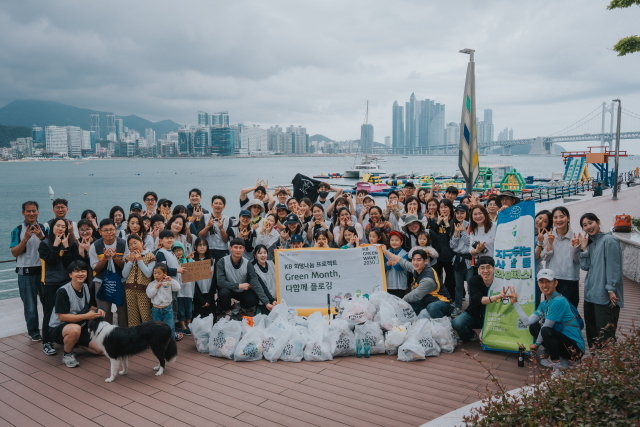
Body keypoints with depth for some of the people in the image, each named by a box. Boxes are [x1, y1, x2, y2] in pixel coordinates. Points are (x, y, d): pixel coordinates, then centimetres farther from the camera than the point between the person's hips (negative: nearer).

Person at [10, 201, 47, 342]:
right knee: (30, 306, 6)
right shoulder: (17, 230, -1)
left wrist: (41, 237, -15)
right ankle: (34, 333, 17)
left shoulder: (44, 228, 4)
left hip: (43, 270, 1)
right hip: (25, 272, -1)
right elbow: (14, 253, -5)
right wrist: (26, 238, -17)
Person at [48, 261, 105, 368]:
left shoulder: (87, 288, -2)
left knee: (100, 349, -2)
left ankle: (73, 342, 20)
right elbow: (62, 317, -24)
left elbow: (90, 307, 10)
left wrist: (97, 311, -13)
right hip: (58, 328, -6)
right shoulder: (63, 291, -23)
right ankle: (67, 354, -11)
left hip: (80, 328, 7)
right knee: (75, 329, -41)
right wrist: (86, 316, -27)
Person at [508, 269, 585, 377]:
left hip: (574, 347, -9)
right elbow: (527, 321, 2)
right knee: (533, 327, 8)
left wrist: (537, 344, -2)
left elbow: (546, 327, -16)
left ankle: (557, 366, -11)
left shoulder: (558, 301, -20)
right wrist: (515, 303, 2)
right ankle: (556, 358, 14)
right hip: (562, 339, 9)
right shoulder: (544, 304, 7)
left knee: (546, 331, -30)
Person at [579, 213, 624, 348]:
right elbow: (585, 266, 9)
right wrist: (584, 248, 2)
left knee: (605, 336, -5)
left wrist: (611, 290, -20)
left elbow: (614, 267, -15)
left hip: (606, 296, -8)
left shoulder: (609, 240, -9)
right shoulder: (590, 243, 16)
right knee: (592, 332, 15)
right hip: (590, 294, 9)